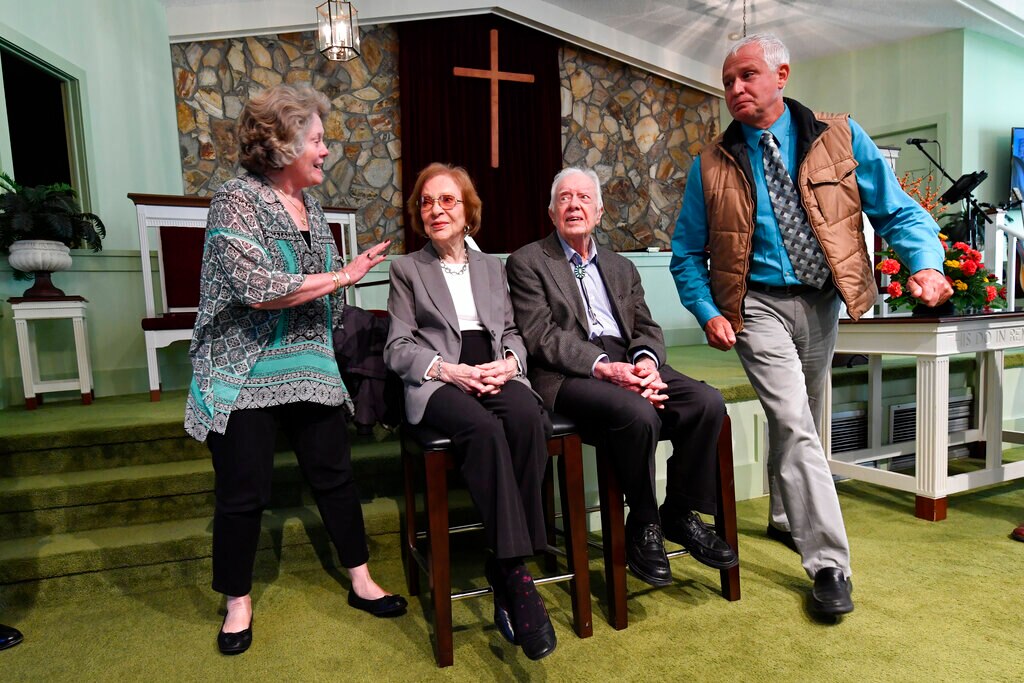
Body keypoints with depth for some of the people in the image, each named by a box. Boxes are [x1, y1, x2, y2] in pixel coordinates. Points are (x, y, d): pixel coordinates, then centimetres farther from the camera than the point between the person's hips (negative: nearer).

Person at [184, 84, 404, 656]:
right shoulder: (237, 200, -11)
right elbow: (255, 288, -23)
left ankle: (361, 582, 27)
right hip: (247, 377, -6)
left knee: (336, 476, 11)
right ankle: (238, 603, 27)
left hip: (312, 370, 6)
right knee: (244, 495, 5)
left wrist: (350, 271, 7)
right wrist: (338, 278, -16)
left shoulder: (311, 208, 11)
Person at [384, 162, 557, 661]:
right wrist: (449, 370, -12)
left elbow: (512, 331, 19)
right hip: (438, 380, -2)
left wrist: (510, 362, -5)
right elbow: (398, 347, 6)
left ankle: (502, 565, -25)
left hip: (496, 374, 3)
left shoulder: (492, 266, 25)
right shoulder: (407, 268, 15)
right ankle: (515, 573, -30)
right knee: (485, 428, -36)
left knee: (528, 418, -33)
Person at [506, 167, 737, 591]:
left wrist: (646, 359, -9)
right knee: (639, 414, -32)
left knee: (707, 402, -18)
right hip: (567, 375, -5)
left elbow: (647, 327, 16)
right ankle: (643, 527, -7)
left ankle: (681, 514, 1)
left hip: (626, 363, 6)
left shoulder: (621, 268, 25)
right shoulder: (528, 262, 7)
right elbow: (542, 337, -7)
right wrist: (604, 367, -20)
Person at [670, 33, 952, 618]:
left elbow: (897, 211, 0)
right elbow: (687, 252, 2)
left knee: (800, 422, 17)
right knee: (794, 424, -14)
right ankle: (829, 564, -2)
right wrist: (708, 312, -11)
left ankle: (787, 517, 41)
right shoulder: (713, 165, -2)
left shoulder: (840, 138, 0)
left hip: (823, 303, 3)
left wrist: (927, 262, -18)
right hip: (759, 305, -2)